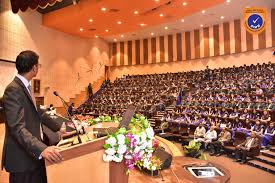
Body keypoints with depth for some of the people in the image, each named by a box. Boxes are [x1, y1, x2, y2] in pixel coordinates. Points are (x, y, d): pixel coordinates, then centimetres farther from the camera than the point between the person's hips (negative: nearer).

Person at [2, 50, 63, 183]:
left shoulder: (27, 87, 8)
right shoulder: (13, 90, -20)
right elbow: (18, 127, -29)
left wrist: (57, 128, 19)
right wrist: (42, 149, -41)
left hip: (34, 153, 9)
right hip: (22, 157, -9)